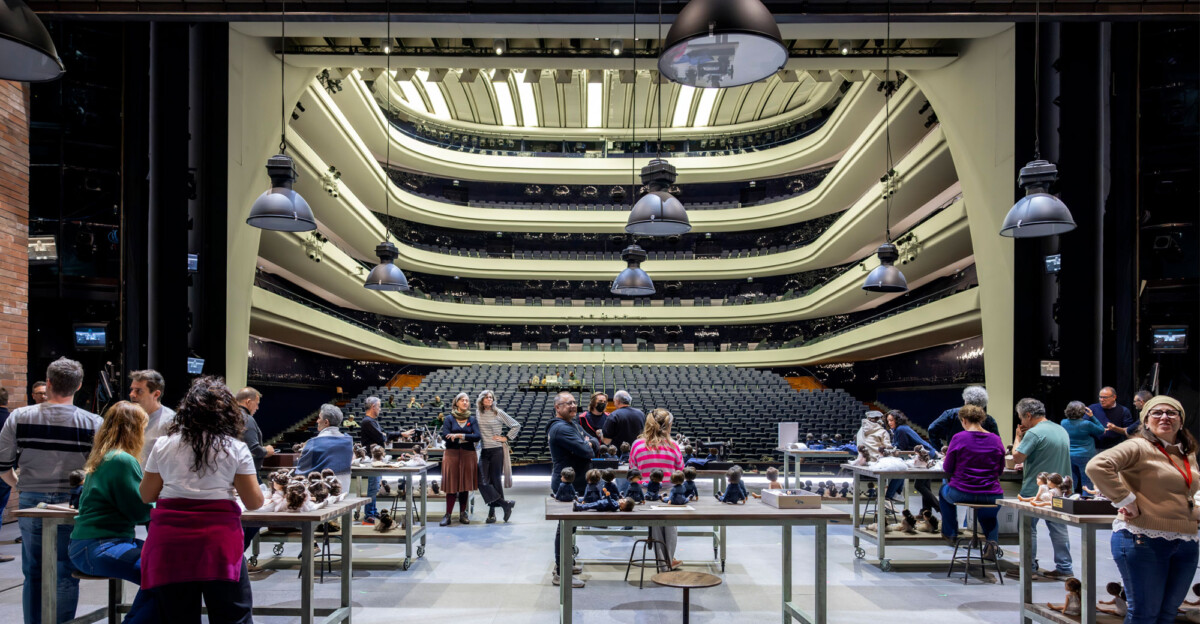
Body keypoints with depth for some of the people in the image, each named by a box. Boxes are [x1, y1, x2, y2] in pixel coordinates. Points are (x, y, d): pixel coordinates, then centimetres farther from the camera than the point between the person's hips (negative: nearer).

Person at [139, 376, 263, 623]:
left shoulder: (163, 445, 7)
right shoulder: (235, 448, -1)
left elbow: (146, 496, 13)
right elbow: (254, 502, -2)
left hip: (169, 541, 3)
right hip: (218, 539, -3)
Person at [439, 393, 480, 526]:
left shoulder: (472, 419, 9)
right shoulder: (449, 419, 4)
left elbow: (477, 436, -5)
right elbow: (445, 435, -11)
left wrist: (459, 436, -13)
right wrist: (467, 438, -12)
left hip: (468, 455, 2)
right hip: (452, 454, -2)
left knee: (465, 485, 5)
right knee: (451, 485, -4)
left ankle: (463, 514, 14)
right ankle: (448, 515, 0)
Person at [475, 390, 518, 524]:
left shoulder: (498, 413, -2)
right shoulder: (478, 413, 8)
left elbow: (516, 426, 2)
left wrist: (506, 438, -3)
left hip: (497, 451, -4)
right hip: (484, 451, 4)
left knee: (495, 480, 2)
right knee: (482, 481, -8)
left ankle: (492, 512, 14)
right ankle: (505, 504, 3)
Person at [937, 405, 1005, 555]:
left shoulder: (958, 438, -9)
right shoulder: (996, 440, 1)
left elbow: (947, 468, -1)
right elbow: (1000, 469, 12)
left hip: (961, 494, -3)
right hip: (990, 496, 3)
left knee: (944, 490, 33)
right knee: (989, 516, 37)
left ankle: (950, 533, 41)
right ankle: (992, 540, 8)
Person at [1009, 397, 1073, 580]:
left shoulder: (1034, 433, -17)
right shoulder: (1062, 430, 11)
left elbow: (1017, 457, -18)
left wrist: (1018, 437, -5)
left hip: (1035, 490, -8)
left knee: (1028, 528, 3)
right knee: (1059, 529, 11)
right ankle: (1064, 568, 14)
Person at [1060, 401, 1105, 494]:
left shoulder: (1064, 423, 0)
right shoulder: (1086, 424, -15)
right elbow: (1101, 431, 1)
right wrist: (1092, 417, 3)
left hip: (1068, 456, 5)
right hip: (1084, 457, -5)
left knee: (1071, 482, 12)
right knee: (1087, 482, 4)